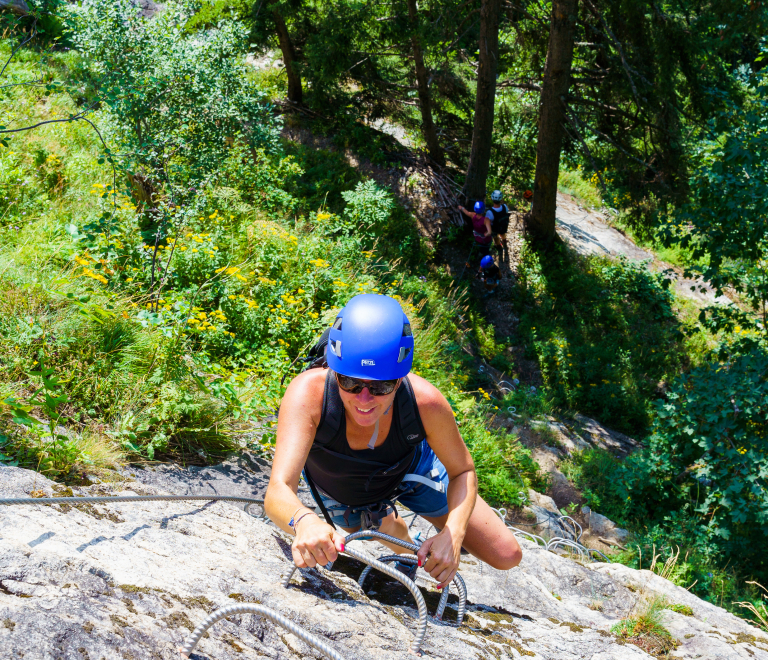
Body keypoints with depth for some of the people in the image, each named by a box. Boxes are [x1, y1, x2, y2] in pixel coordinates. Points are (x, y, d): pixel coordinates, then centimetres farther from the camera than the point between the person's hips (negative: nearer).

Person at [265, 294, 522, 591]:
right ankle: (406, 552, 58)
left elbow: (463, 471, -21)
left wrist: (453, 534, -40)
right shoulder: (309, 393, -45)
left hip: (410, 469, 1)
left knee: (506, 557, 2)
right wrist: (304, 521, -76)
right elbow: (278, 492, -52)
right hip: (339, 493, 0)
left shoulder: (425, 403, -40)